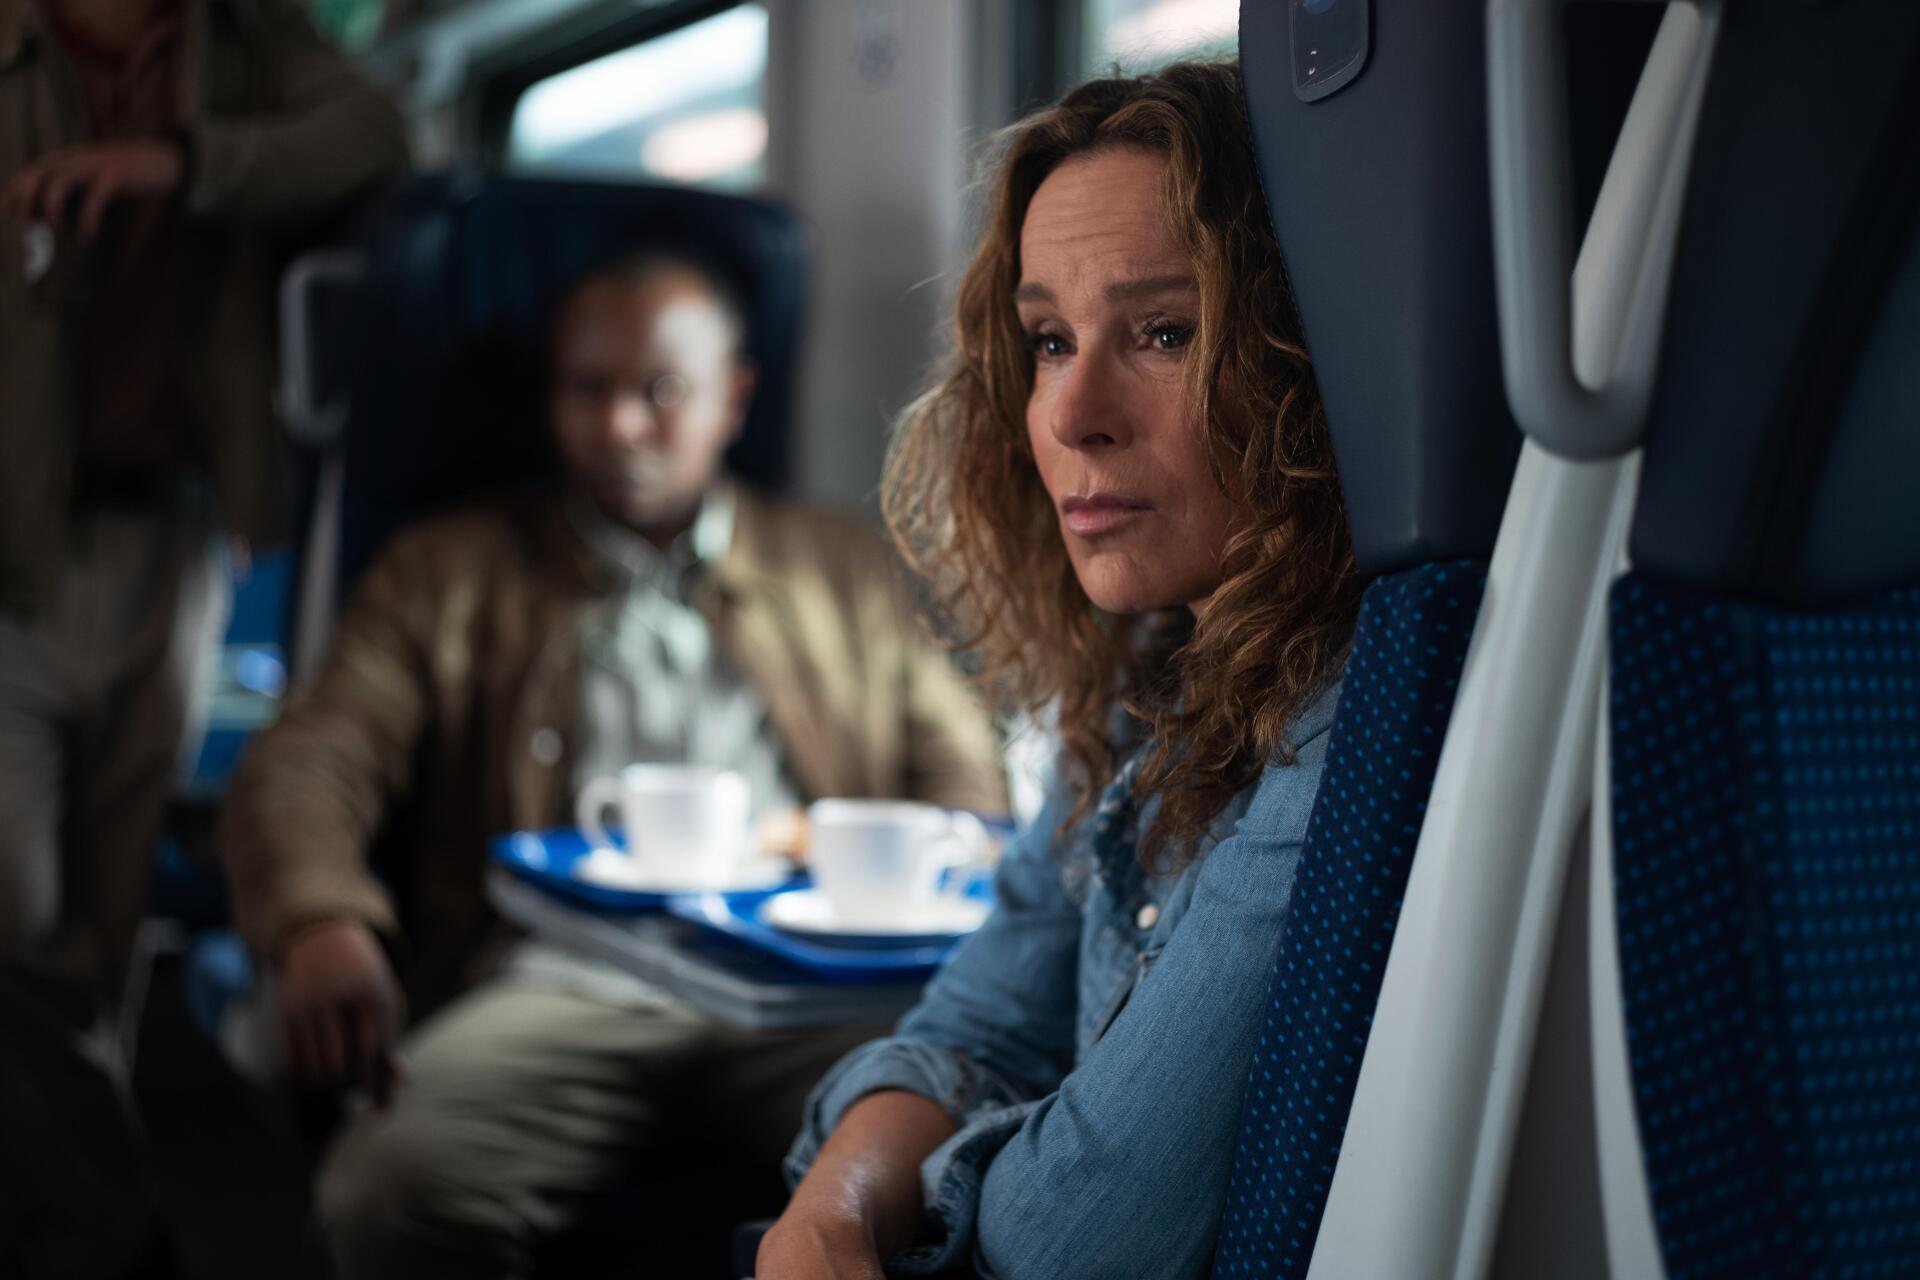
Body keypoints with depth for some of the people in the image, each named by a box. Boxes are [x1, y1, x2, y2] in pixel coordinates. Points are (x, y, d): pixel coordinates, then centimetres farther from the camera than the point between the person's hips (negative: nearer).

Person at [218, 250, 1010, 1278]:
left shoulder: (846, 571, 26)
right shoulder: (449, 572, 21)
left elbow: (965, 782, 19)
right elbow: (302, 770, 7)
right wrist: (322, 925, -17)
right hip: (553, 988, 0)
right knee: (394, 1186, -33)